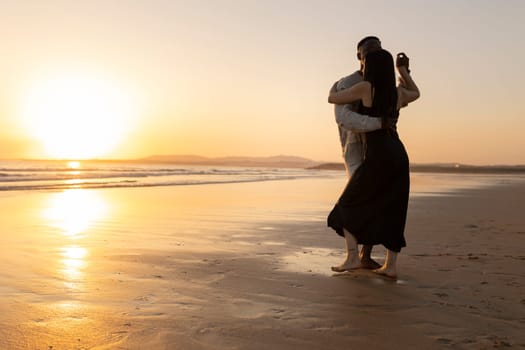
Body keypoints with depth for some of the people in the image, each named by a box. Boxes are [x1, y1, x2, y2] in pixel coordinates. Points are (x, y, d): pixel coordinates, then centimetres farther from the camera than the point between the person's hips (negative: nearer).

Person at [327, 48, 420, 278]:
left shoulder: (366, 87, -4)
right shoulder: (399, 92, 12)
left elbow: (332, 99, 5)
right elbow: (416, 94, 37)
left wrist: (333, 90, 27)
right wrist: (403, 69, 36)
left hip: (378, 156, -6)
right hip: (399, 155, 6)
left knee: (349, 204, 7)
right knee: (392, 211, 10)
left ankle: (352, 257, -2)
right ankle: (390, 265, 10)